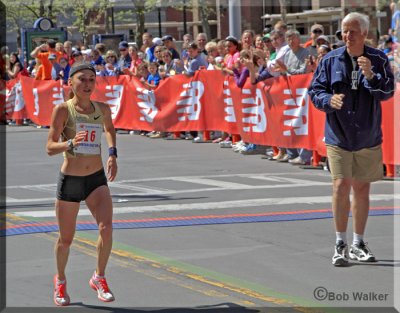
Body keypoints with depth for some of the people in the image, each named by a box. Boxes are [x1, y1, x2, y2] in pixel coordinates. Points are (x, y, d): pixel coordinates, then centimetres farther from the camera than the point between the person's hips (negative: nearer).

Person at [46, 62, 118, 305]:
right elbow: (50, 147, -15)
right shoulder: (63, 110, -10)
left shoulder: (103, 109, 2)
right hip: (70, 181, -2)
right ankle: (60, 281, 36)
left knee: (106, 228, -19)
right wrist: (70, 144, -34)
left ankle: (99, 278, 2)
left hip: (97, 180, 2)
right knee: (66, 239, 8)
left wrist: (113, 154, 11)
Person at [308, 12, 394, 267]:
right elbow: (315, 90, 1)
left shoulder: (379, 60, -2)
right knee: (341, 185, -12)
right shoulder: (331, 60, -2)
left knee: (362, 188, 11)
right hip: (338, 135, -1)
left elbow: (387, 92, -10)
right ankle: (340, 245, -2)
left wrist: (371, 75, -28)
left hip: (369, 137, 1)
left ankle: (358, 244, 24)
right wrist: (329, 99, -20)